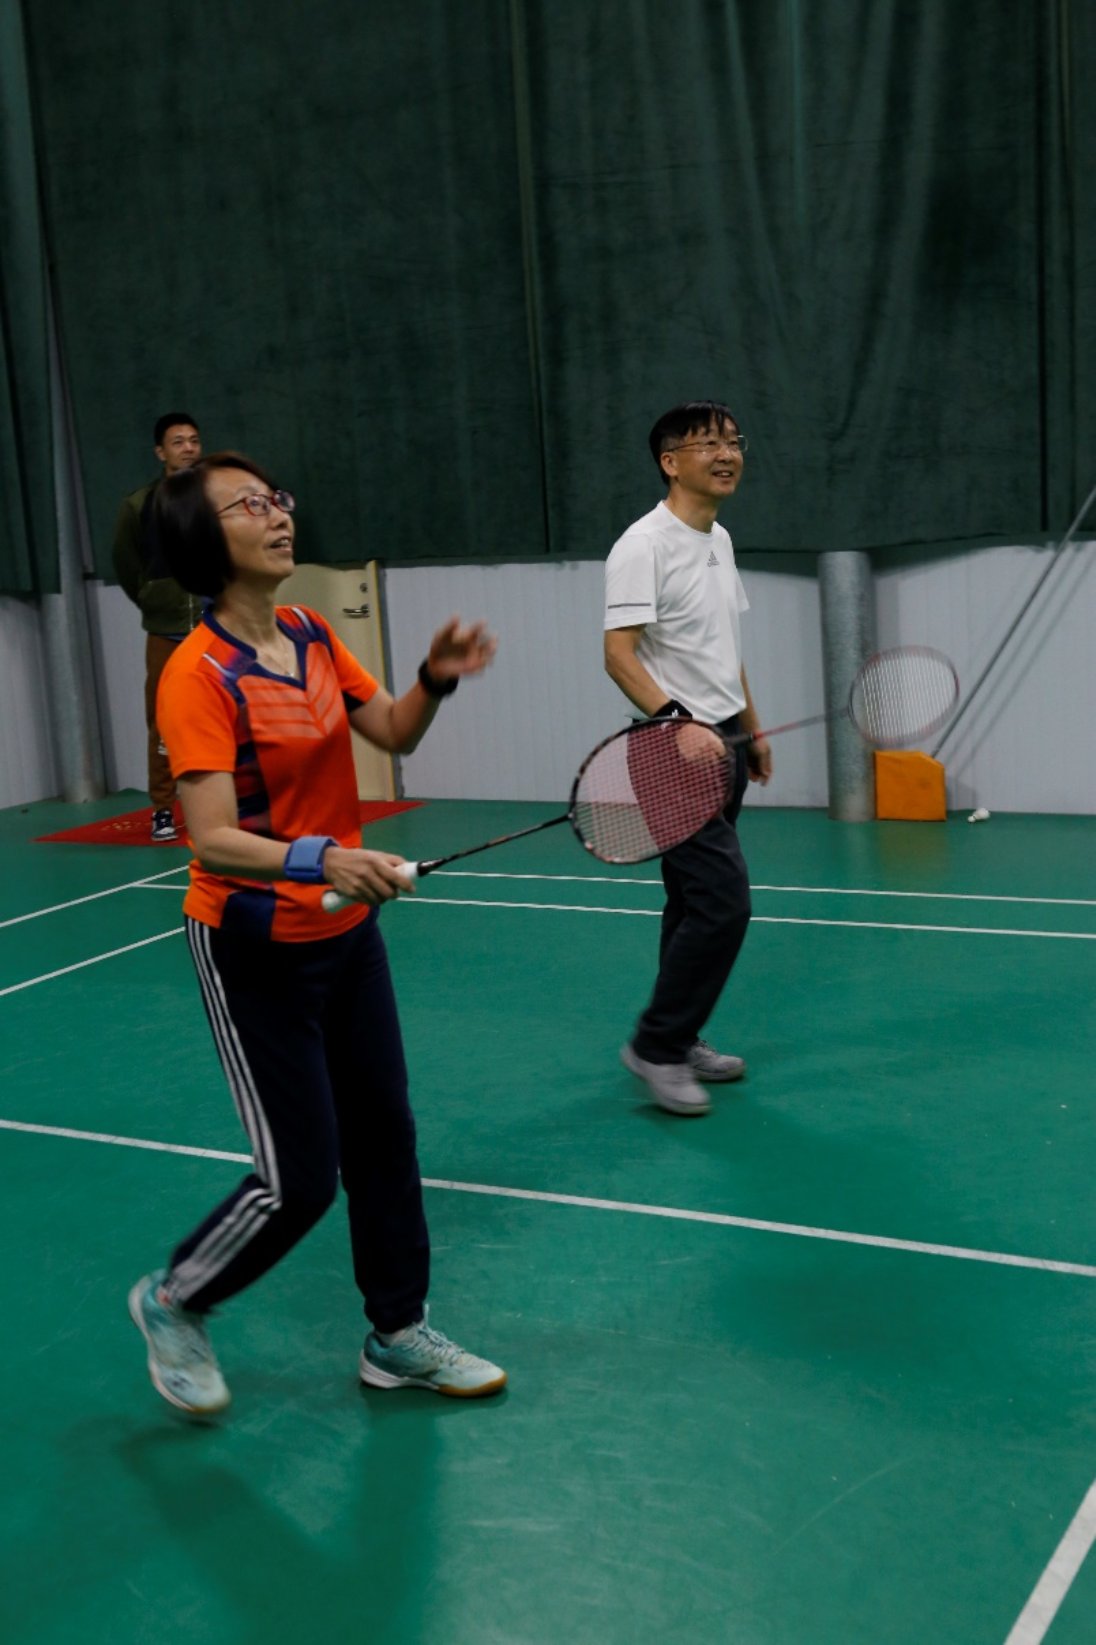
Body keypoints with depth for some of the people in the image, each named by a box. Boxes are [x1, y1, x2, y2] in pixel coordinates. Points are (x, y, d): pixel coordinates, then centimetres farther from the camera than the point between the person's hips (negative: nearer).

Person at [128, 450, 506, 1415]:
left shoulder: (312, 636, 2)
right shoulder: (200, 676, -21)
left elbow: (392, 734, 12)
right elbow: (213, 841, -27)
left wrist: (436, 681, -7)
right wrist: (321, 858, -43)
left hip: (347, 933, 7)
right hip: (257, 952, -7)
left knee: (383, 1134, 14)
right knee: (300, 1180, -1)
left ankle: (398, 1336, 32)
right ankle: (173, 1303, 27)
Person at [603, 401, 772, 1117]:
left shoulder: (720, 540, 14)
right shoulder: (645, 545, -14)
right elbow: (619, 655, -21)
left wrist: (752, 729, 21)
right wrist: (682, 723, -31)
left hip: (721, 742, 9)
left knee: (697, 903, 14)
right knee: (724, 901, -12)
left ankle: (677, 1040, 25)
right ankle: (655, 1046, 1)